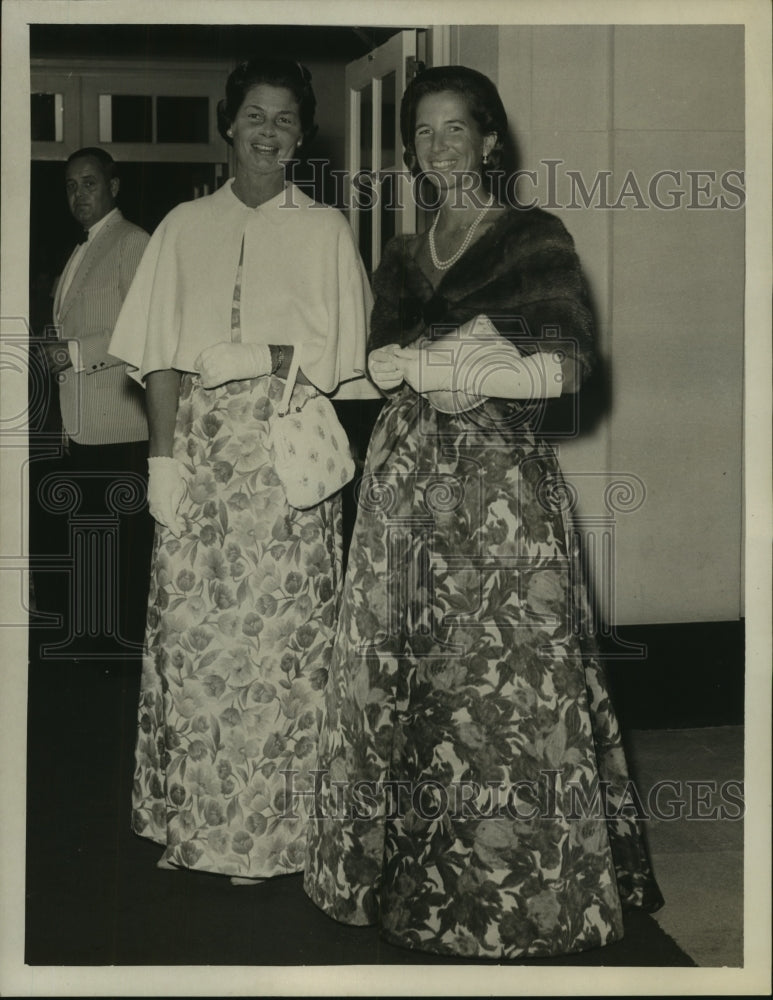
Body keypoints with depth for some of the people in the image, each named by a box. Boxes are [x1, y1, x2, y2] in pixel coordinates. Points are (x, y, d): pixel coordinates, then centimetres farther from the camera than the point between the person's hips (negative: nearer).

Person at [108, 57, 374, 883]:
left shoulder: (324, 230, 8)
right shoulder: (185, 227, 12)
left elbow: (341, 360, 4)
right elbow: (162, 356, 6)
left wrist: (256, 359, -9)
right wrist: (164, 457, -3)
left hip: (290, 453, -2)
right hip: (201, 451, 2)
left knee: (277, 632, -4)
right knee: (191, 627, 0)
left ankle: (272, 825, 6)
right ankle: (194, 818, 11)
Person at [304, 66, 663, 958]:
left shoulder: (535, 237, 3)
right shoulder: (402, 256, 18)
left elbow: (571, 365, -7)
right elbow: (380, 360, 5)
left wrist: (431, 364, -10)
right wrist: (471, 358, -12)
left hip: (502, 481, -5)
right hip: (406, 478, 5)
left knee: (505, 673, -6)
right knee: (402, 667, 4)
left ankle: (518, 882, 5)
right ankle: (411, 869, 15)